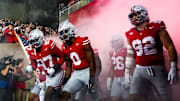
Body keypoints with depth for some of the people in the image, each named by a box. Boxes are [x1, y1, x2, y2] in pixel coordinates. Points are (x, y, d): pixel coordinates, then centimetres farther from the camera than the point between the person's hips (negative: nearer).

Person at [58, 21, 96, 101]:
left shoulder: (82, 42, -14)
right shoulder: (65, 47, 7)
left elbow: (91, 61, -14)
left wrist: (91, 78, -18)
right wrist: (66, 79, 12)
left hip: (87, 72, -6)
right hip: (76, 74, 6)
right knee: (64, 94, -7)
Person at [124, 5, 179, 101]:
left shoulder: (156, 27, -5)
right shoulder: (130, 34, 8)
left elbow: (170, 47, -7)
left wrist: (173, 67, -15)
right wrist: (127, 72, 18)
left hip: (157, 69, -3)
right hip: (140, 70, 3)